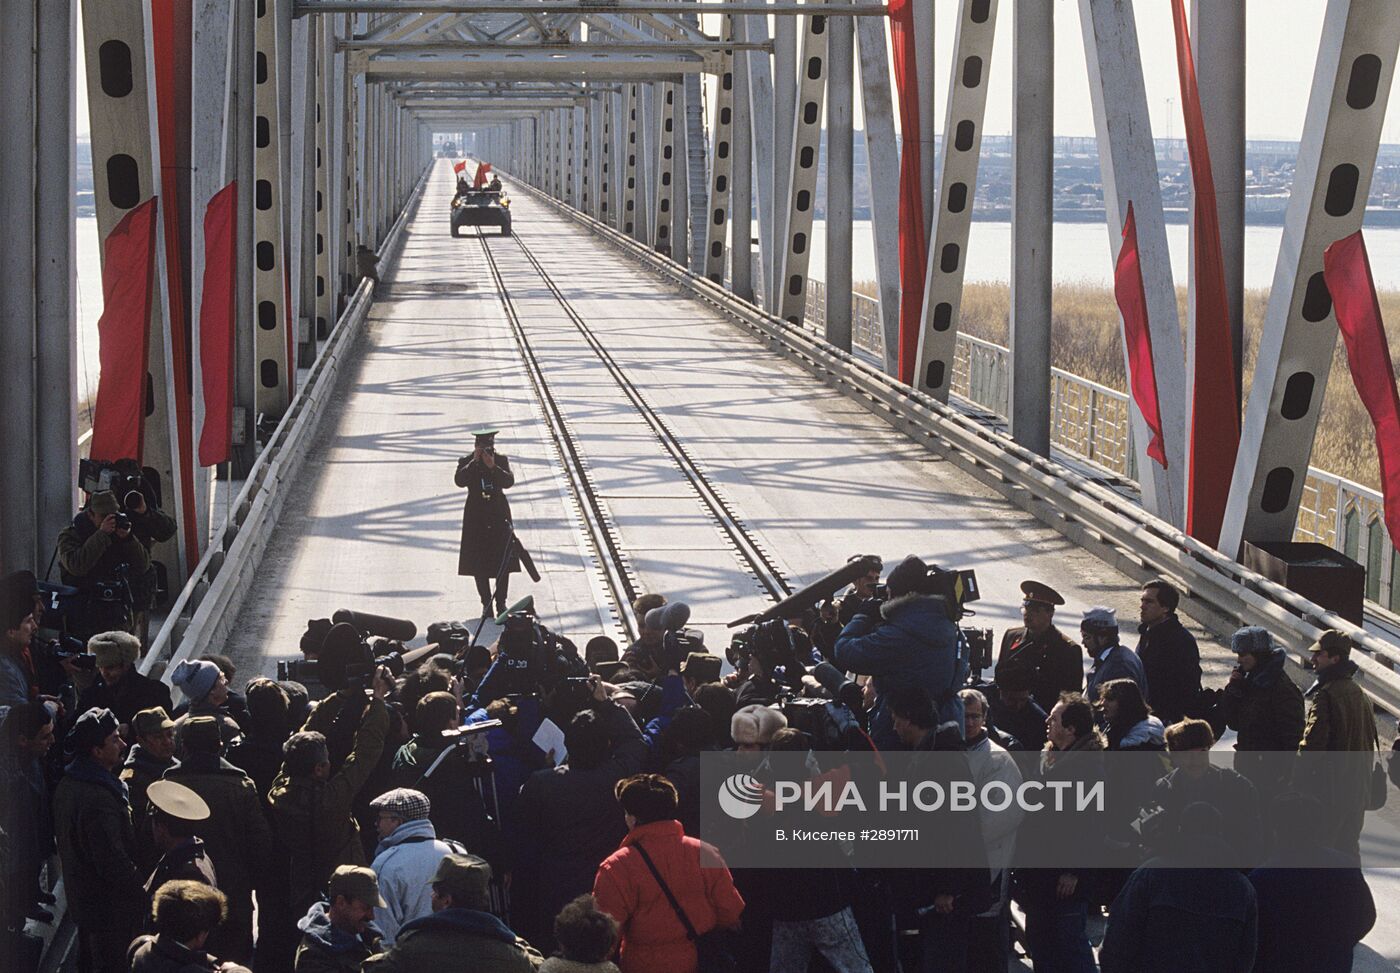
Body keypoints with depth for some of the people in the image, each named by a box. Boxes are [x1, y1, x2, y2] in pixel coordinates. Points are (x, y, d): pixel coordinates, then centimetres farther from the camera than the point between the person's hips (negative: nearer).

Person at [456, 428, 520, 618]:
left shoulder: (501, 460, 3)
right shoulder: (466, 463, 0)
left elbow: (509, 481, -10)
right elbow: (459, 481, -17)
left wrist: (493, 467, -22)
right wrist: (474, 461, -21)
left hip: (499, 516, 1)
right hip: (476, 518, -1)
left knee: (504, 561, -1)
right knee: (479, 563, -2)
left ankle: (501, 602, 7)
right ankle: (486, 604, 4)